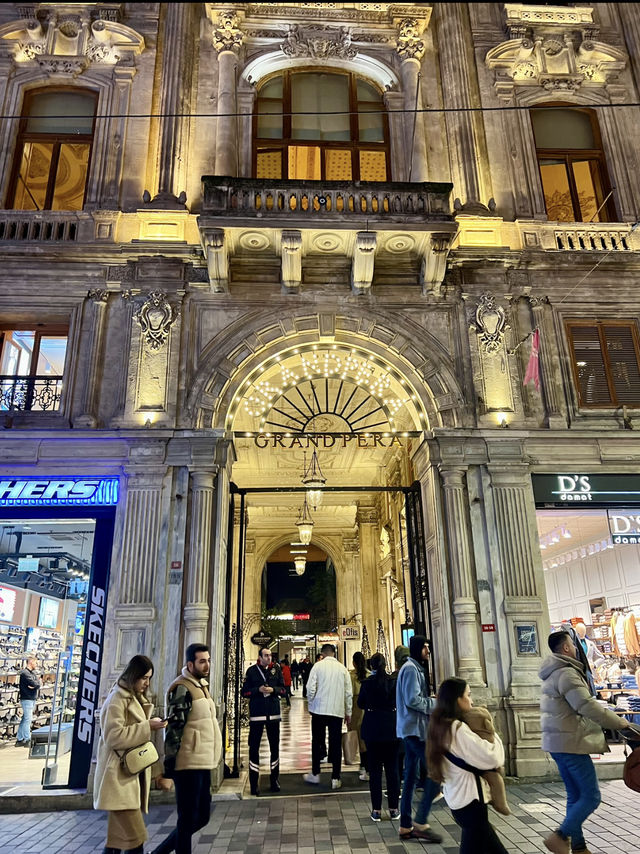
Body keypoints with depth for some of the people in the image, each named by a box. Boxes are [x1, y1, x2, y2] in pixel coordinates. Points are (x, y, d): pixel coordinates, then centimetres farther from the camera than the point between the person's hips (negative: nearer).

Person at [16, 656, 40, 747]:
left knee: (25, 720, 12)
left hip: (32, 699, 9)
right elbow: (36, 684, -20)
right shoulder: (25, 673, -15)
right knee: (28, 720, -4)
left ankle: (19, 739, 19)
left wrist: (35, 685, -15)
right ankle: (28, 740, 2)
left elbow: (39, 685, 6)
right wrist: (38, 681, 0)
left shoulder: (33, 672, 14)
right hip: (27, 699, -9)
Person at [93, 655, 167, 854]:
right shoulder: (117, 699, -13)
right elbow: (113, 736, -22)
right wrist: (147, 727, -22)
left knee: (118, 837, 13)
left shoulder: (135, 699, 17)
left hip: (131, 775, 10)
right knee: (135, 836, -13)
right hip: (120, 777, -10)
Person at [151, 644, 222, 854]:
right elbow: (173, 731, -18)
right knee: (188, 819, 3)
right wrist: (168, 771, -19)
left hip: (202, 763, 9)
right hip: (189, 765, -9)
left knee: (202, 816, 17)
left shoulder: (201, 685, 13)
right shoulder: (182, 689, -16)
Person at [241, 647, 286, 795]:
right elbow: (245, 692, 0)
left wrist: (273, 689, -13)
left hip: (273, 713, 2)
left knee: (275, 747, 10)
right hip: (256, 714, -2)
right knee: (254, 748, 0)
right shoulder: (252, 671, -1)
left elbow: (283, 690, 5)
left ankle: (275, 780, 25)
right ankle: (254, 783, 10)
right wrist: (258, 689, -15)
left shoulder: (276, 669, 4)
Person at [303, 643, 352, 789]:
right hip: (338, 711, 1)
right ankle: (335, 779, 10)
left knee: (317, 742, 13)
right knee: (336, 744, 7)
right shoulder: (343, 668, 3)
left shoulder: (318, 666, -3)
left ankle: (315, 774, 22)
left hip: (319, 710, -1)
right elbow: (348, 693, 5)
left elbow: (310, 688, -8)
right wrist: (348, 712, 14)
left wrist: (311, 705, 8)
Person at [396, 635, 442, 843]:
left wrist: (431, 700, 6)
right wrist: (436, 703, -11)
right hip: (415, 727, -10)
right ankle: (420, 822, -5)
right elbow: (413, 700, -21)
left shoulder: (414, 668, 17)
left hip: (410, 728, 10)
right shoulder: (411, 668, -15)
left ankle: (406, 826, 18)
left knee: (410, 776, 12)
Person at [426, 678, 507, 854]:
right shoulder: (458, 728, -21)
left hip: (458, 798, 10)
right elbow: (492, 757, -21)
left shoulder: (441, 726, 9)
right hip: (470, 801, -10)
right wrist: (493, 736, -3)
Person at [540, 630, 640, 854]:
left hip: (559, 742, 10)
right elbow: (588, 707, -25)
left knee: (576, 796, 15)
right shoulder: (566, 673, -18)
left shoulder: (554, 674, 15)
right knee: (591, 796, -4)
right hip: (570, 742, -10)